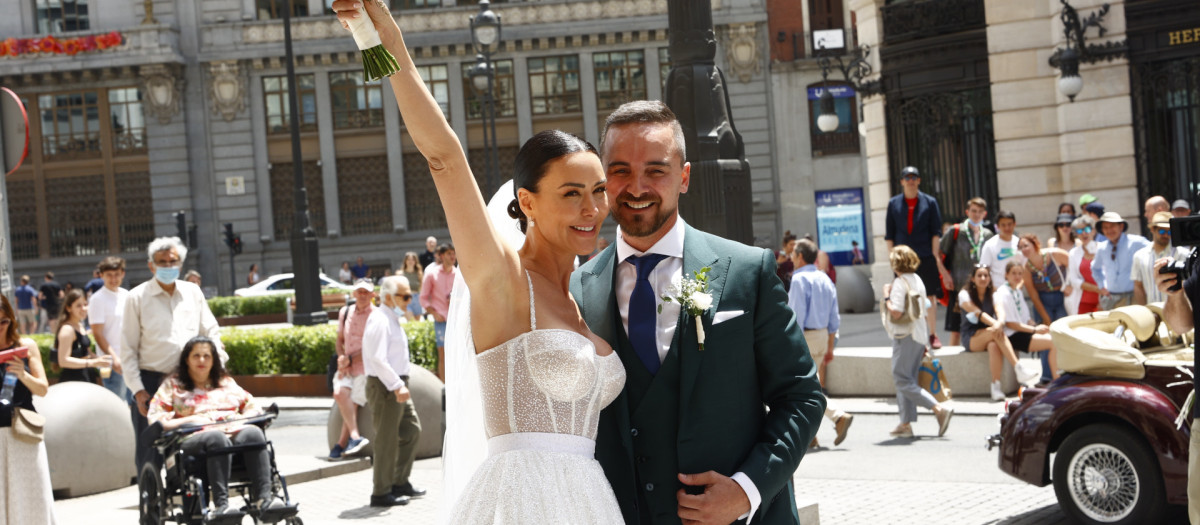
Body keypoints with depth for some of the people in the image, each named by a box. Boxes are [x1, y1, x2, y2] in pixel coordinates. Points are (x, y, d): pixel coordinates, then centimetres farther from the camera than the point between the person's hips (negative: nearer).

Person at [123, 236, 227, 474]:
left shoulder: (193, 292, 10)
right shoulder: (137, 297, 1)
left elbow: (210, 331, 16)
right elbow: (128, 349, 0)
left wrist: (217, 358, -4)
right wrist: (137, 390, -8)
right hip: (151, 382, -3)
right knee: (149, 451, -1)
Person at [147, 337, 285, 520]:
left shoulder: (227, 383, 30)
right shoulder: (173, 385, 20)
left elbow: (253, 407, 26)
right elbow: (155, 420, 8)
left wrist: (241, 418, 2)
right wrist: (190, 420, -6)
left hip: (234, 431, 3)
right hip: (193, 439, -3)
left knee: (253, 433, -33)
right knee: (217, 438, -40)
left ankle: (264, 497, -45)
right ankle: (220, 504, -51)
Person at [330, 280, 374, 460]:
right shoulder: (345, 312, 14)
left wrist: (350, 359, -9)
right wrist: (341, 358, 2)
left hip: (365, 367, -4)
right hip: (347, 367, 4)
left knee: (353, 403, -18)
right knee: (339, 393, -23)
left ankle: (341, 444, -10)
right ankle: (355, 436, -27)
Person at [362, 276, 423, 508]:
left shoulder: (393, 319, 15)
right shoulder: (380, 321, -17)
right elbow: (378, 359, -25)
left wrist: (401, 384, 16)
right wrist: (397, 385, -25)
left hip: (397, 386, 10)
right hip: (384, 386, -10)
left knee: (411, 430, 17)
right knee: (387, 440, -3)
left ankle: (400, 482, 28)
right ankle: (381, 493, 5)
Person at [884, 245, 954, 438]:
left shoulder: (899, 283, -14)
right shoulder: (918, 280, 13)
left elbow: (896, 313, -23)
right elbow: (925, 309, 17)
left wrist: (887, 297, -8)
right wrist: (925, 342, 22)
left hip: (905, 337, -9)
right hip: (919, 335, 9)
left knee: (902, 380, -7)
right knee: (908, 379, 13)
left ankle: (939, 409, -18)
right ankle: (906, 423, 13)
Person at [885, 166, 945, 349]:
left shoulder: (929, 202, 5)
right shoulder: (894, 204, 8)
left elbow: (936, 231, 2)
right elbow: (889, 234, 8)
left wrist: (935, 255, -5)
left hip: (926, 258, -1)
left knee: (930, 296, 1)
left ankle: (933, 335, 10)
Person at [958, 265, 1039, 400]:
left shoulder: (993, 295, 11)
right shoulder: (964, 294, 0)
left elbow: (1000, 312, -10)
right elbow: (978, 313, -16)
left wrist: (1000, 323, -34)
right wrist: (995, 324, -33)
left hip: (990, 336, 3)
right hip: (971, 338, -3)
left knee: (994, 345, -36)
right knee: (995, 332, -34)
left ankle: (996, 385, -42)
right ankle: (1019, 369, -41)